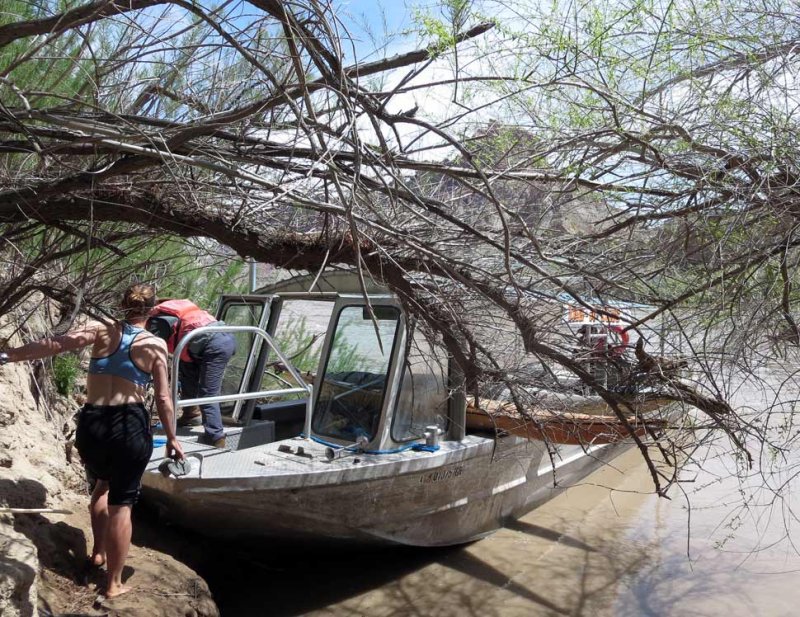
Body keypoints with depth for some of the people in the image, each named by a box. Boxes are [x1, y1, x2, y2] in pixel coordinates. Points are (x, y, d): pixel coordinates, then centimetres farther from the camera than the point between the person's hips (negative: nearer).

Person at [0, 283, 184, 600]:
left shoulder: (100, 330, 2)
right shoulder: (155, 345, -2)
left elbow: (55, 344, -13)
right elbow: (163, 399, -2)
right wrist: (171, 439, 8)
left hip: (91, 425, 3)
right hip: (130, 426, -3)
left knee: (102, 483, 32)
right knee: (121, 504, 7)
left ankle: (98, 552, 40)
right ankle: (114, 584, 16)